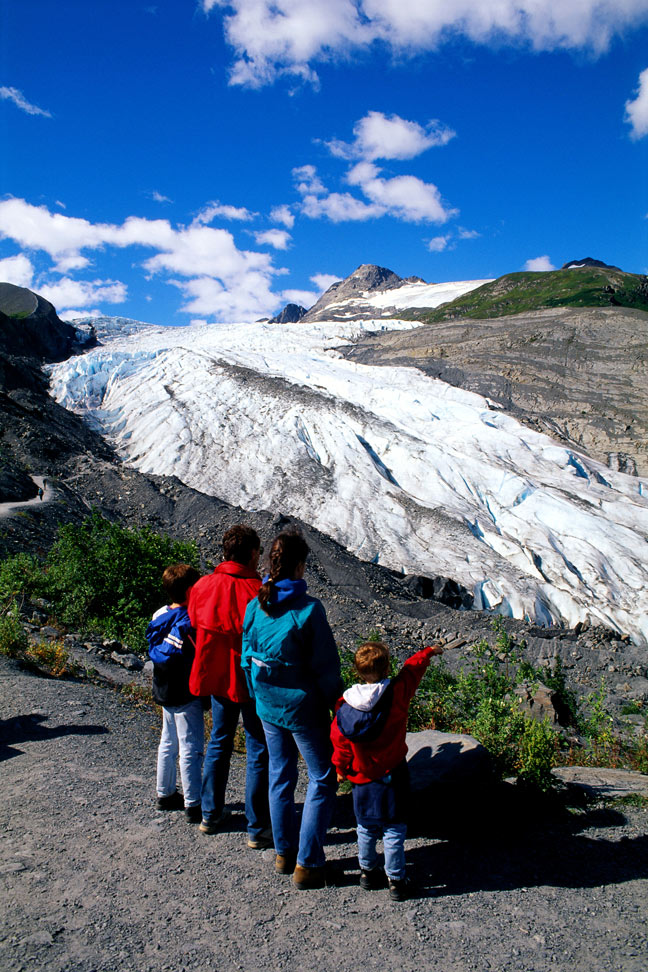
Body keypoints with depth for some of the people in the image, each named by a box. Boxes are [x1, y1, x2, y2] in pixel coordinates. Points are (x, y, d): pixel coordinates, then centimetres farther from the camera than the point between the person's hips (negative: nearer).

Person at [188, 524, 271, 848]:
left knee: (218, 744, 22)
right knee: (258, 752, 8)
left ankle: (210, 815, 33)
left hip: (217, 678, 5)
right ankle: (257, 830, 16)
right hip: (253, 682, -5)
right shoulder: (258, 592, -21)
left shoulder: (203, 586, -6)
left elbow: (195, 631, 5)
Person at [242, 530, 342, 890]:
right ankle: (307, 864, 11)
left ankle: (285, 853, 32)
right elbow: (326, 666, -16)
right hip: (303, 707, -6)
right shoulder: (308, 608, -21)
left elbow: (248, 658, 6)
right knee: (322, 779, 9)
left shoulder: (255, 606, -4)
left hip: (268, 707, 6)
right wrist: (337, 707, -4)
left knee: (280, 776, 20)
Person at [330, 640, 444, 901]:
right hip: (392, 776, -2)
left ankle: (368, 872, 32)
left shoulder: (346, 704, -12)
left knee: (366, 828, 19)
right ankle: (396, 881, 16)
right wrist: (428, 652, 19)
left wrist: (341, 768, 12)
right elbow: (412, 669, 1)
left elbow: (338, 739, -3)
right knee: (393, 830, 9)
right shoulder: (397, 693, -17)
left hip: (361, 777, 2)